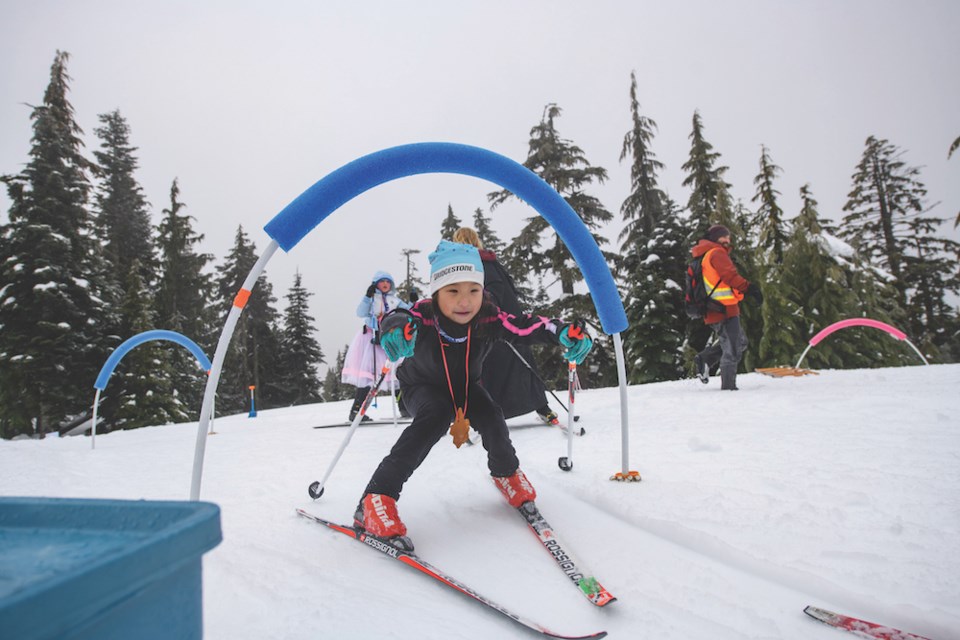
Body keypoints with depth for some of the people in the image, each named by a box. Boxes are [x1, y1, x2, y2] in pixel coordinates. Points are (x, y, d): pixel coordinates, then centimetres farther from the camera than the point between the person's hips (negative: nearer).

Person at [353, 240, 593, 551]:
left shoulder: (488, 318, -30)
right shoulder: (424, 316, -36)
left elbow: (526, 326, -40)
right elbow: (401, 318, -56)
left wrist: (564, 332, -59)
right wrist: (398, 328, -81)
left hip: (465, 384, 3)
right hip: (422, 384, -2)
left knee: (491, 418, -22)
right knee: (437, 416, -32)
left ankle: (506, 472, 14)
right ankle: (376, 499, -27)